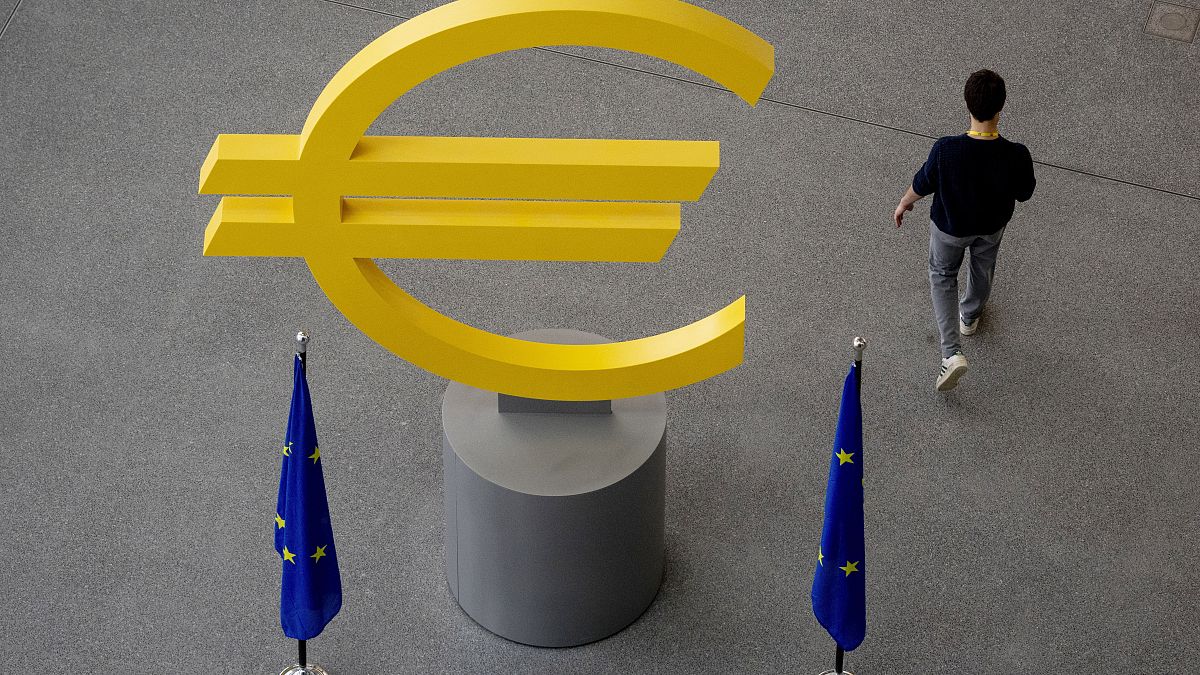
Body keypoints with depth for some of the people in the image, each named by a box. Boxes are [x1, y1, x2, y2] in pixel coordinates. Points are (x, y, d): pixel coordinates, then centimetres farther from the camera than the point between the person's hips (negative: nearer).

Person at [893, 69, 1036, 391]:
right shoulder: (1016, 155, -36)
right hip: (992, 225, 1)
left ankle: (951, 351, 14)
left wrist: (903, 204, 4)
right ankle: (970, 316, 62)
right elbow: (1024, 194, -14)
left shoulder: (945, 150, -38)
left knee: (942, 275, 26)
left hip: (950, 226, -1)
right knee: (983, 267, 33)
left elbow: (922, 186, -18)